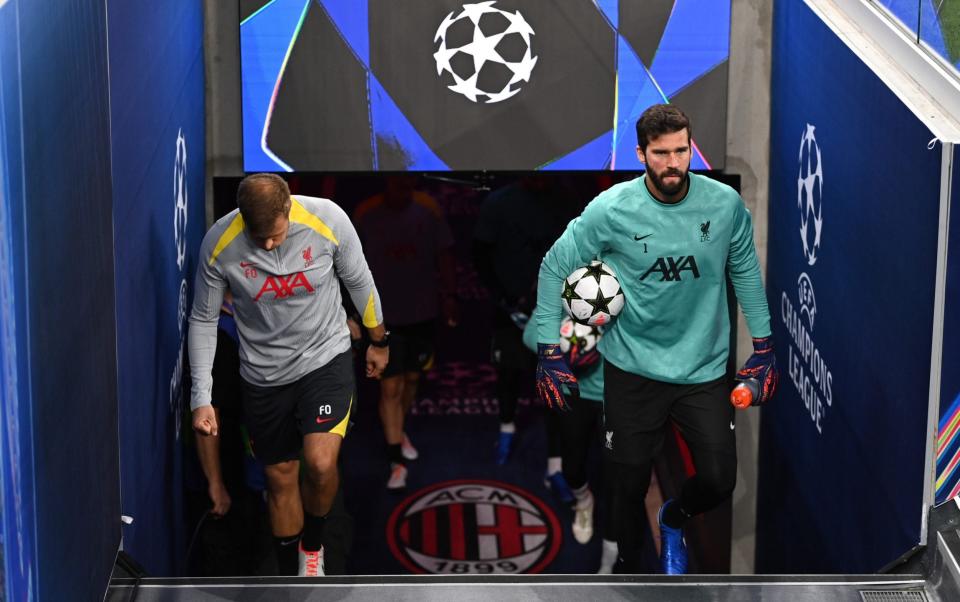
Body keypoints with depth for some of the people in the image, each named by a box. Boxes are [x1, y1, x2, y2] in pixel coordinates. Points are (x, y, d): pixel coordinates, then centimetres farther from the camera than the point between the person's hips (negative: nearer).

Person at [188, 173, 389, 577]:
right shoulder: (219, 244, -20)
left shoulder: (328, 219, -21)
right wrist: (201, 397, -9)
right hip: (263, 375, 1)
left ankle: (312, 544, 12)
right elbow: (203, 320, -6)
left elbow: (359, 281, -2)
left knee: (320, 464, -19)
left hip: (325, 357, -1)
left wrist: (378, 340, 12)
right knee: (280, 479, 9)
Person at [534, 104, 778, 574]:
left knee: (719, 482, -2)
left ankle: (674, 520, 34)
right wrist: (549, 351, -5)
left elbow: (745, 270, 7)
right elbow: (554, 267, -4)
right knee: (631, 486, 7)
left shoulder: (725, 204, -10)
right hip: (633, 369, -1)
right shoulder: (612, 209, -14)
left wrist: (763, 347, 9)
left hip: (704, 367, 1)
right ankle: (630, 568, 35)